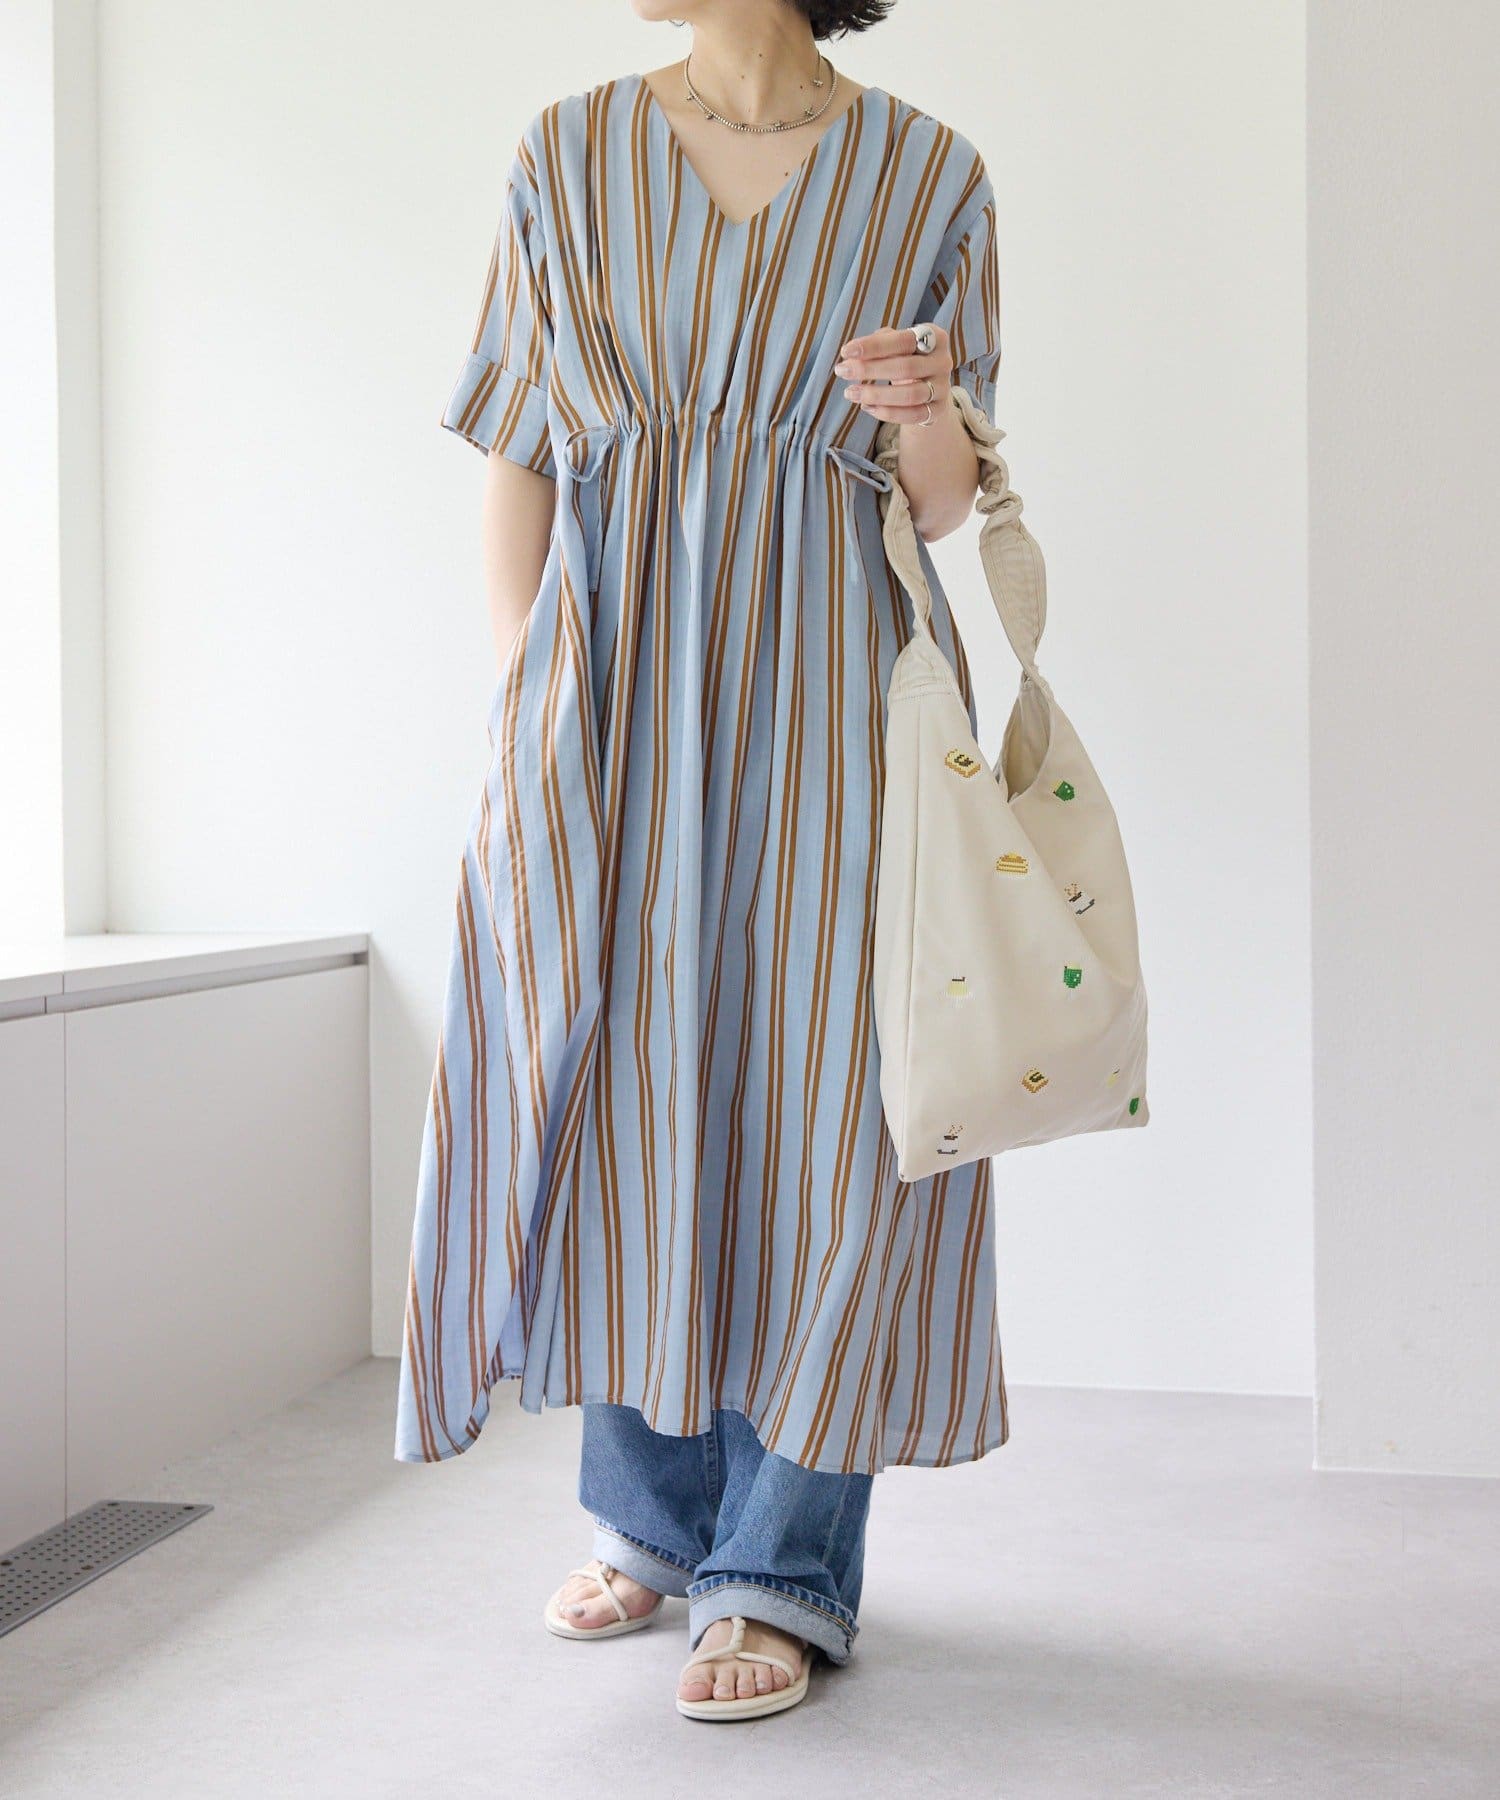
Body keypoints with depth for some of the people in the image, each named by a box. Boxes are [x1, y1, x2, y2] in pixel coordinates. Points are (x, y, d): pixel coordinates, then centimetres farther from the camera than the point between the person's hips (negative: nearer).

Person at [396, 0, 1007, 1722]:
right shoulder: (568, 156, 8)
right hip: (609, 698, 2)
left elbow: (946, 504, 5)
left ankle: (780, 1577, 11)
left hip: (825, 703, -1)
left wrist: (923, 410, -17)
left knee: (814, 1104, -2)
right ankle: (649, 1517, 26)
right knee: (619, 1084, 7)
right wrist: (519, 720, 0)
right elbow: (518, 466, 7)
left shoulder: (923, 174, 4)